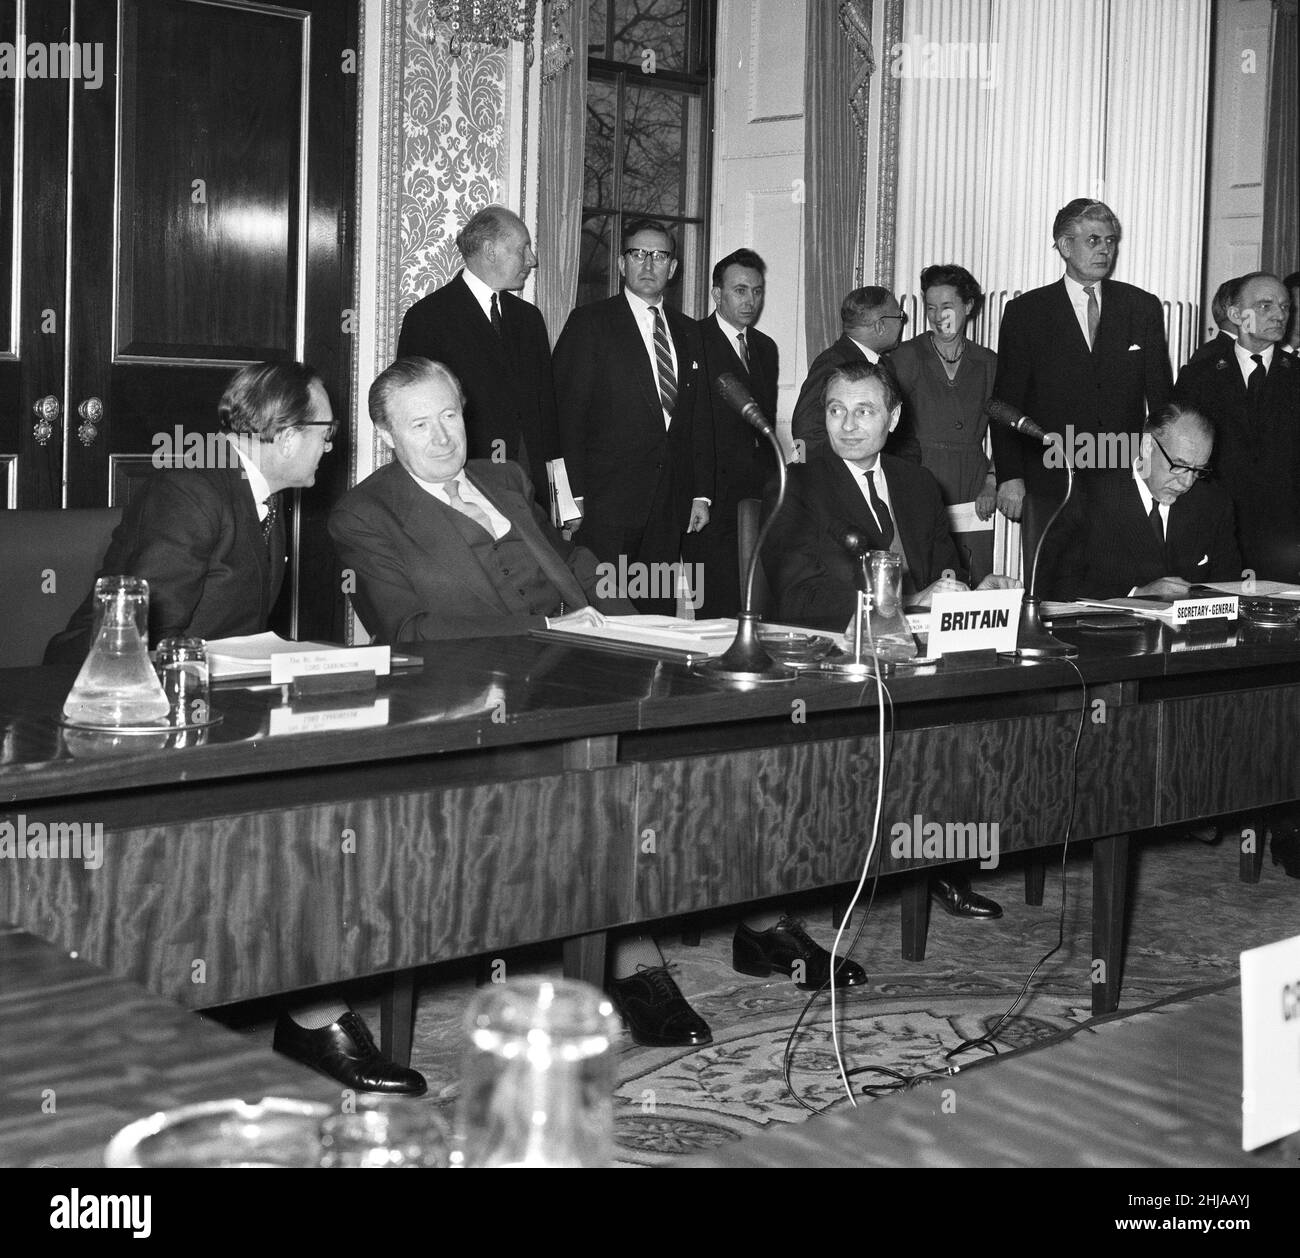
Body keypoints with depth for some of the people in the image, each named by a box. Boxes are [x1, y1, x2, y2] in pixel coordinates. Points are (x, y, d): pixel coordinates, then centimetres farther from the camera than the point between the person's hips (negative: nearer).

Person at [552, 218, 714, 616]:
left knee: (659, 611, 2)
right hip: (606, 502, -5)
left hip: (670, 508, 5)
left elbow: (701, 419, 18)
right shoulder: (589, 323, 0)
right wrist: (575, 494, -11)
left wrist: (701, 494, 11)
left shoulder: (688, 332, 17)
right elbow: (567, 414, -4)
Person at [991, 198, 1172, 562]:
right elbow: (1005, 402, 1)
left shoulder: (1144, 308, 9)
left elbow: (1161, 397, 10)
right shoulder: (1025, 312, 3)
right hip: (1049, 484, -1)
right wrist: (1009, 476, -8)